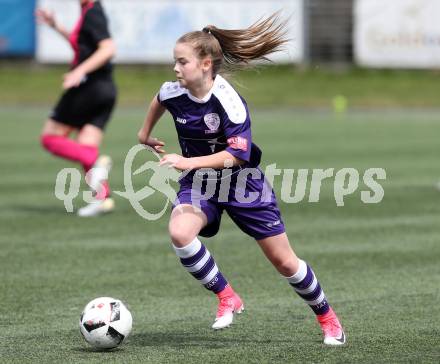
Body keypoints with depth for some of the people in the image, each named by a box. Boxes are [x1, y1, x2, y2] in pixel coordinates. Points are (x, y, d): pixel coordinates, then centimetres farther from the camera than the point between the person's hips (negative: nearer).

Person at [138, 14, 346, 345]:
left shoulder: (228, 101, -27)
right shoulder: (173, 93, -11)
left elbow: (237, 154, -31)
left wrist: (188, 162, -38)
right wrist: (146, 132, 27)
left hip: (242, 182, -4)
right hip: (200, 182, 4)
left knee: (284, 261, 4)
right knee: (179, 232, -30)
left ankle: (327, 318, 28)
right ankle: (227, 298, -13)